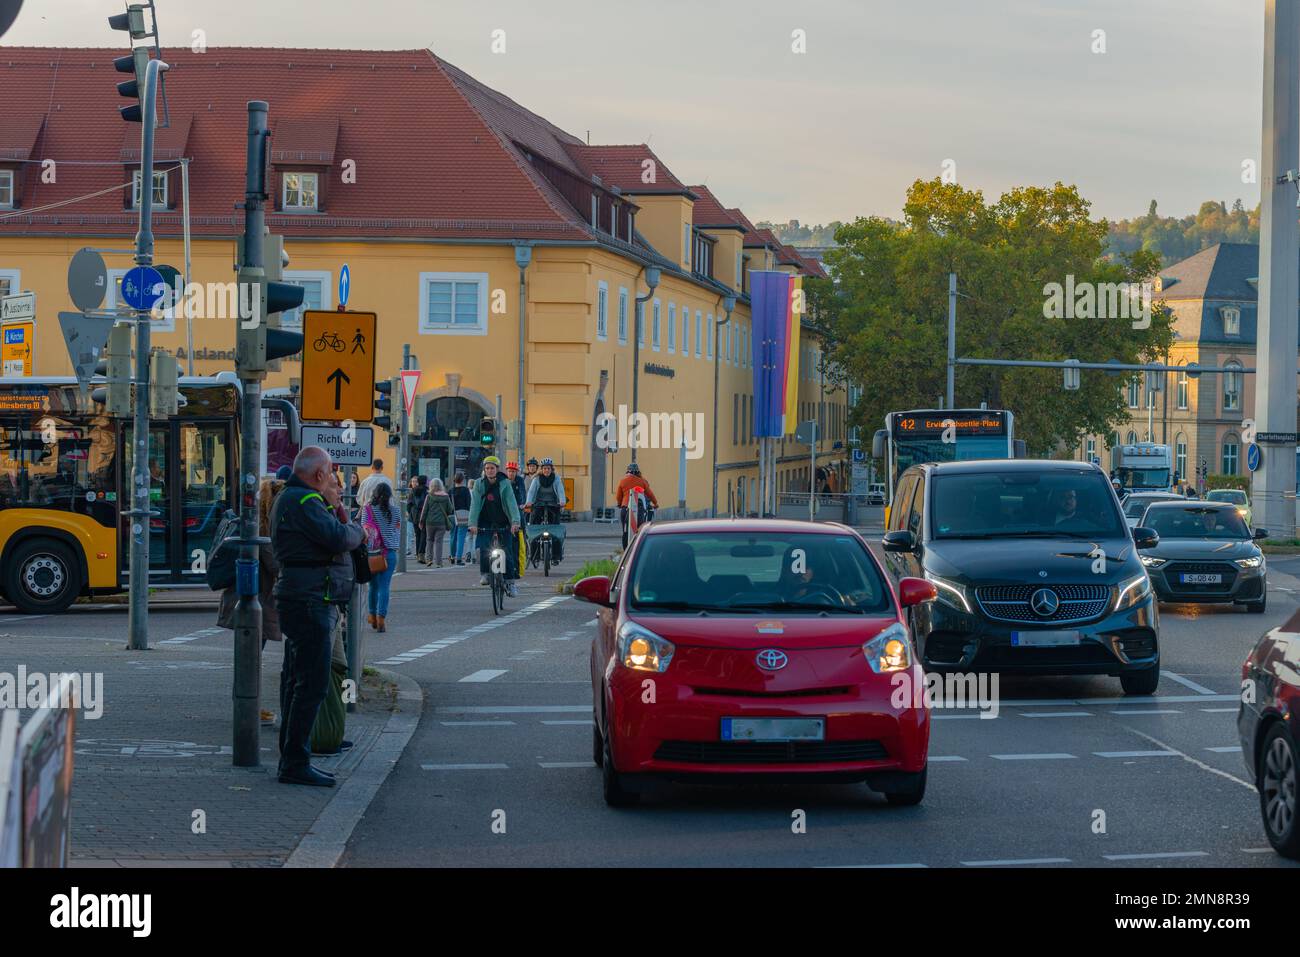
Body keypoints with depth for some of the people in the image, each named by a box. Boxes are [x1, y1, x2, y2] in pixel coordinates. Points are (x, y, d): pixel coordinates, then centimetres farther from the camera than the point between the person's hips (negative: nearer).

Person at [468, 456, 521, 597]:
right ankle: (484, 573, 5)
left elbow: (511, 503, -13)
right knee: (484, 549, -17)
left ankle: (510, 582, 5)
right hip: (485, 524, 0)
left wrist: (515, 521, -27)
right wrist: (473, 523, -19)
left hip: (503, 523, 0)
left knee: (508, 553, -3)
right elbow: (475, 504, -7)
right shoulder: (479, 484, 0)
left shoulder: (505, 483, -3)